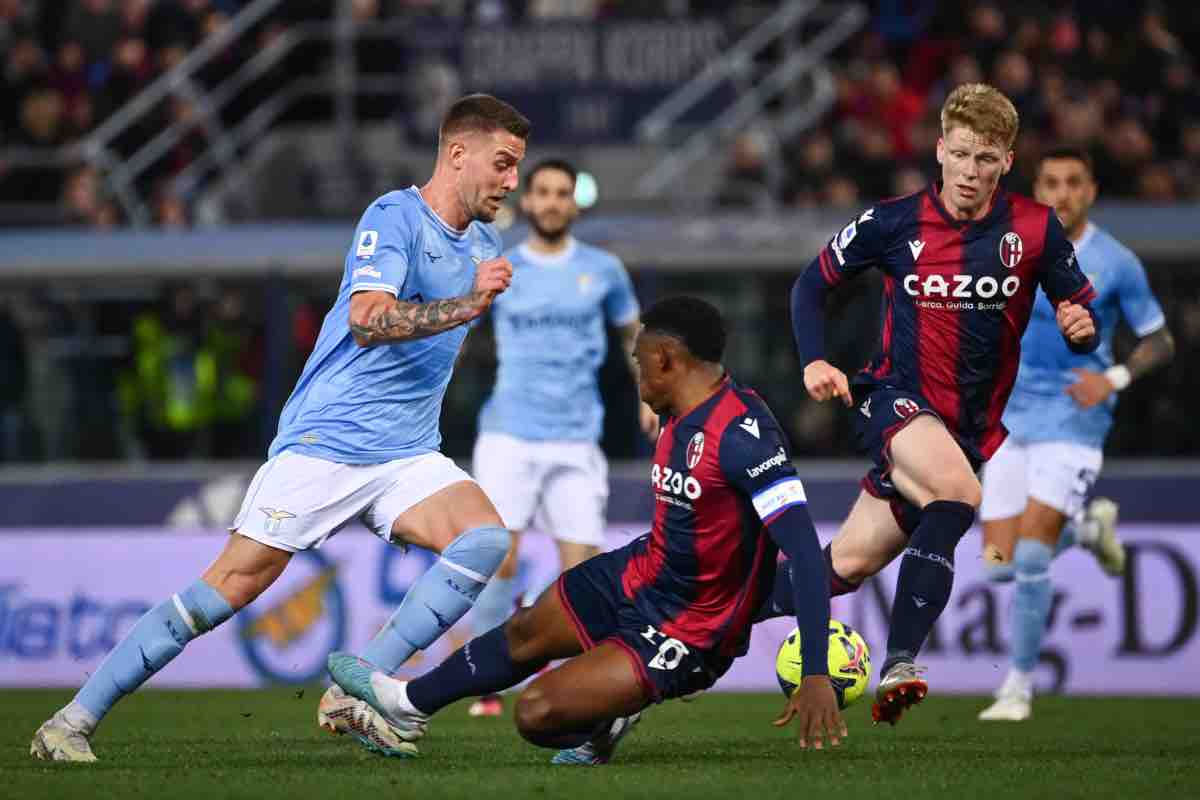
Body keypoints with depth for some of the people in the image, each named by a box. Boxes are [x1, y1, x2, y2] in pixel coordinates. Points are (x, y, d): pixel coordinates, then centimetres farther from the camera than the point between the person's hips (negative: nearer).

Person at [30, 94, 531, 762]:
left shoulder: (483, 246, 16)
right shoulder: (394, 218, -9)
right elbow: (368, 320, -25)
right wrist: (469, 304, -30)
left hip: (407, 456, 7)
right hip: (326, 443, -7)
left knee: (486, 537, -21)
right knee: (233, 585, -10)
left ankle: (357, 694, -22)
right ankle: (74, 722, -3)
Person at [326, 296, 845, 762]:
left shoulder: (744, 434, -29)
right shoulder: (681, 420, 0)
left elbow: (805, 552, -34)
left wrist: (816, 675, -39)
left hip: (686, 636, -9)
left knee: (537, 715, -15)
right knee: (524, 633, 24)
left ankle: (608, 724, 17)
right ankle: (407, 705, 47)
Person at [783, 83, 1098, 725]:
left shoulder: (1034, 230, -2)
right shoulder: (895, 222, -5)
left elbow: (1082, 315, 4)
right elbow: (812, 282, 8)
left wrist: (1081, 328, -20)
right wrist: (813, 362, -6)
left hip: (973, 424, 3)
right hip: (897, 401, -3)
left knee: (847, 564, 0)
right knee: (958, 491, -33)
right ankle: (899, 665, -35)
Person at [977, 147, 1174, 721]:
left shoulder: (1115, 264, -6)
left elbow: (1160, 343, 2)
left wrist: (1115, 378, -15)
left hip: (1072, 421, -4)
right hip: (1011, 419, 4)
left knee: (1030, 557, -15)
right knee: (1000, 566, 0)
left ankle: (1019, 686, 0)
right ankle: (1086, 526, 30)